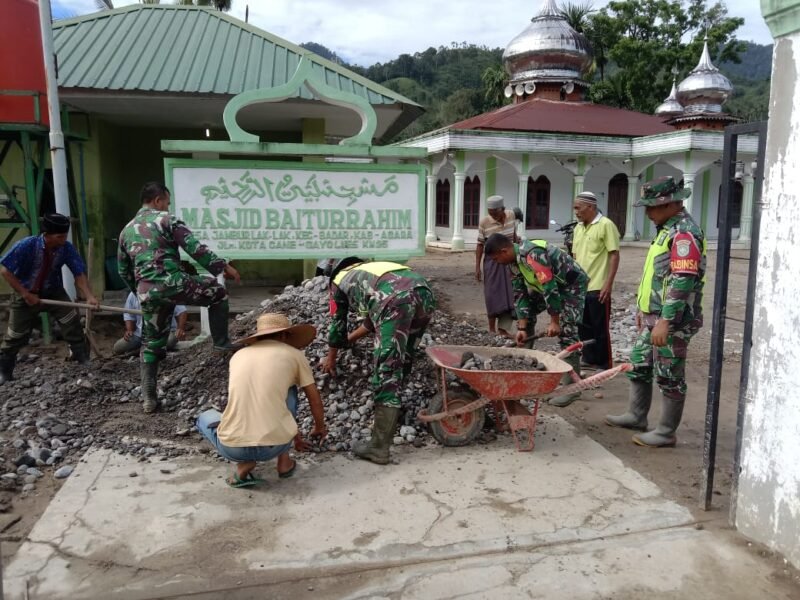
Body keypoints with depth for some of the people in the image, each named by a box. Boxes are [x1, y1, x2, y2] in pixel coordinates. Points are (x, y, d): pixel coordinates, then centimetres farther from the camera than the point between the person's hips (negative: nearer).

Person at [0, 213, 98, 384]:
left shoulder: (67, 248, -21)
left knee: (73, 323, -13)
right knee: (15, 337, 7)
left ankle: (85, 362, 1)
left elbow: (79, 274, -24)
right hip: (25, 295, -2)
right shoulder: (27, 245, -28)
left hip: (53, 292, 2)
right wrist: (26, 294, -24)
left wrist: (89, 296, -40)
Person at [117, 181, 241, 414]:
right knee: (218, 292, 18)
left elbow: (124, 271, 25)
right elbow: (195, 248, -8)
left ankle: (149, 398, 21)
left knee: (151, 344, 18)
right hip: (173, 283, -6)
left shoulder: (126, 230, 21)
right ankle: (221, 342, 12)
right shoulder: (166, 219, 2)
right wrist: (224, 266, -3)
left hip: (147, 293, 6)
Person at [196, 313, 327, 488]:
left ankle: (244, 463, 11)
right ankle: (284, 461, 25)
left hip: (232, 448, 2)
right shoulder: (294, 354, 9)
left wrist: (295, 435, 45)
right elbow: (315, 400, 20)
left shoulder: (238, 356, 19)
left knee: (205, 417, 35)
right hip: (274, 445, -1)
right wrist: (319, 428, 44)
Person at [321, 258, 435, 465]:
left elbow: (337, 324, 35)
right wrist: (349, 339, 65)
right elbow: (373, 318, 52)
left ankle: (379, 448, 1)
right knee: (402, 361, 23)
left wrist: (331, 358, 50)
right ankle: (395, 414, 33)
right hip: (424, 293, 6)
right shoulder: (372, 270, 45)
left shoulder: (339, 281, 29)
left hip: (396, 300, -6)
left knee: (386, 372, -3)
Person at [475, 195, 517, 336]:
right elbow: (480, 245, -7)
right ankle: (492, 328, 16)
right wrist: (477, 267, -9)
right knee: (493, 294, 2)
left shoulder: (512, 215, -3)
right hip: (492, 261, -3)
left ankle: (503, 328, 4)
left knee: (510, 294, -1)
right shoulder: (484, 222, -12)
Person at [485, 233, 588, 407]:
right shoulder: (515, 263, -1)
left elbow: (550, 287, -31)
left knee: (566, 332, -16)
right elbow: (521, 295, -1)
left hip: (572, 284, -9)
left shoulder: (532, 254, -31)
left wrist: (554, 321, -25)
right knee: (525, 308, 11)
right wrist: (522, 328, -6)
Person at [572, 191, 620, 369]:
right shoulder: (578, 228, 11)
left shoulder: (606, 225, -11)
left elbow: (614, 255, -13)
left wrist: (608, 284, -18)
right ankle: (589, 359, 26)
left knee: (600, 328, 2)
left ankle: (604, 365, 12)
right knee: (584, 326, 14)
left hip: (598, 287, -7)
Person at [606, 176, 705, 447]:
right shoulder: (666, 229, 15)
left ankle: (667, 432, 12)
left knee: (670, 376, 1)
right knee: (639, 366, 18)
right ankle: (637, 416, 32)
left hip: (672, 321, -10)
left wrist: (665, 320, -28)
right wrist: (643, 308, 24)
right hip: (653, 316, 10)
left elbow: (682, 281, -25)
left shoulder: (684, 233, -17)